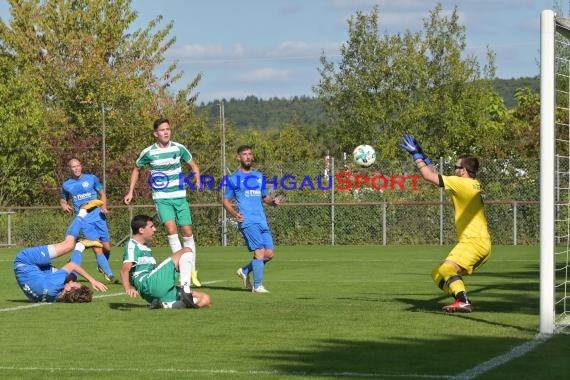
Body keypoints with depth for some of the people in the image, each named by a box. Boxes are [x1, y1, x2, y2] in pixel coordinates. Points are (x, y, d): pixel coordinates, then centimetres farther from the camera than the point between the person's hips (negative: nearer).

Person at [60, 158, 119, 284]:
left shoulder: (92, 178, 4)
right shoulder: (66, 185, 7)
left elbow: (102, 193, 12)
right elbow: (63, 201, 18)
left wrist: (104, 206, -6)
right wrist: (64, 206, -6)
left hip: (98, 216, 1)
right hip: (84, 220, -1)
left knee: (107, 247, 1)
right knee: (97, 249, -11)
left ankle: (102, 265, 31)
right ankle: (109, 274, -6)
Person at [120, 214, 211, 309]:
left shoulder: (145, 248, 31)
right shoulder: (132, 246, 1)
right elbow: (125, 269, -16)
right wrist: (128, 289, -35)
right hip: (148, 284, -10)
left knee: (205, 300, -3)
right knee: (186, 251, -12)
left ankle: (165, 305, -13)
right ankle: (185, 290, -28)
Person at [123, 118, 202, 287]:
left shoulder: (179, 148, 0)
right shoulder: (148, 152, -4)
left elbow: (193, 165, 14)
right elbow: (136, 169, 14)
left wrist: (198, 181, -4)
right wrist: (131, 191, 10)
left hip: (180, 196, 2)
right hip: (161, 198, -2)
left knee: (188, 233, 1)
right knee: (171, 229, -22)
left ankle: (192, 271, 14)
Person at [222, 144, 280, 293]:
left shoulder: (259, 176, 20)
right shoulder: (234, 178, 5)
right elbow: (226, 201, 7)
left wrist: (273, 201, 3)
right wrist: (234, 214, -12)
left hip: (262, 221, 6)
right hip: (247, 221, -6)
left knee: (269, 253, 0)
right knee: (260, 251, -15)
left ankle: (245, 271, 21)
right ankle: (257, 286, -7)